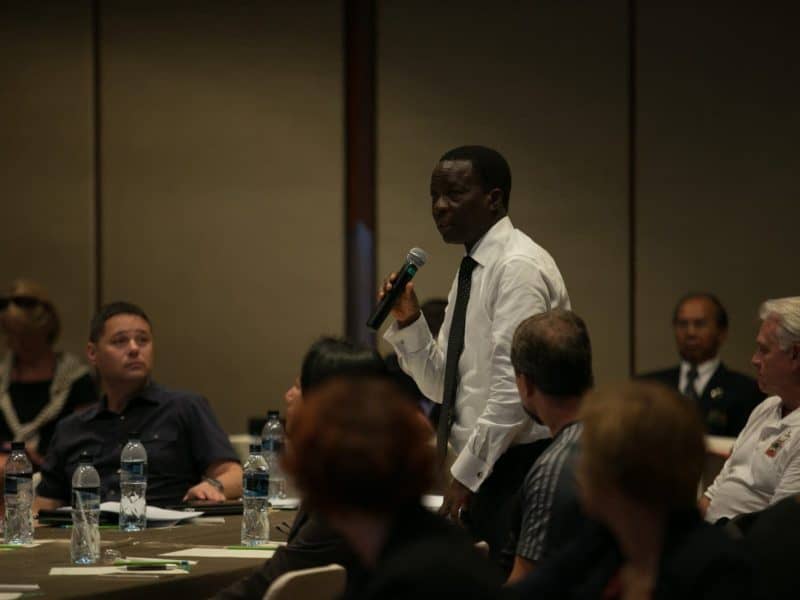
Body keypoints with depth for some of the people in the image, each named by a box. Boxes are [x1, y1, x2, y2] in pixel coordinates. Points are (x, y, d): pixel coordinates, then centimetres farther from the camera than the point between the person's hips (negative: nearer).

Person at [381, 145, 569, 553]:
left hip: (520, 469, -9)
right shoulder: (472, 271, 16)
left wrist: (466, 473, -18)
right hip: (482, 470, 9)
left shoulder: (519, 266, -13)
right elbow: (442, 386, 18)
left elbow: (514, 385, -19)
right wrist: (408, 322, 3)